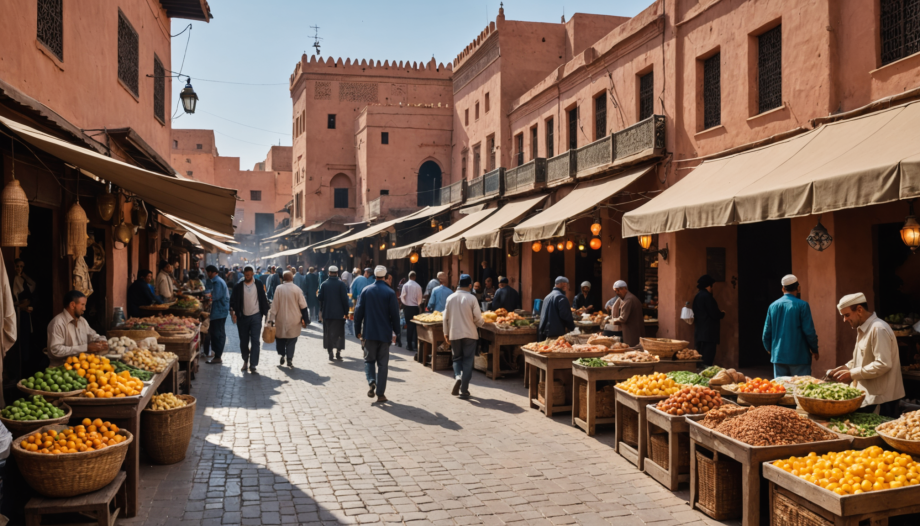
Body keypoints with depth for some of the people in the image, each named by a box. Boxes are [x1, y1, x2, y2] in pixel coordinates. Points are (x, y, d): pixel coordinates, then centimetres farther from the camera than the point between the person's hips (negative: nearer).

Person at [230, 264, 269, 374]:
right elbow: (233, 300, 2)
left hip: (256, 316, -2)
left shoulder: (259, 285, 0)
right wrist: (233, 311, -13)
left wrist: (266, 312, 3)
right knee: (244, 341, 11)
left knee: (255, 341, -7)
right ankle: (245, 361, 32)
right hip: (243, 317, 2)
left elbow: (263, 299, 6)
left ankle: (253, 366, -6)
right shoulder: (239, 286, 1)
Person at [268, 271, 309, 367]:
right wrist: (304, 319, 6)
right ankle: (289, 359, -3)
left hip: (281, 319, 0)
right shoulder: (297, 289, -8)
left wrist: (271, 318, 0)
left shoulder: (279, 289, -6)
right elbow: (303, 306, -4)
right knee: (291, 341, 5)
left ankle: (282, 355, 10)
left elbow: (274, 305, -4)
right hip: (294, 320, 0)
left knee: (280, 339, 17)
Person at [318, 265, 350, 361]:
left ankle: (330, 353, 7)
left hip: (327, 313, 2)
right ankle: (338, 352, -4)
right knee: (339, 333, 6)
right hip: (339, 313, -2)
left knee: (328, 333, 8)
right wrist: (346, 312, 0)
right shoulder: (341, 284, -6)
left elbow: (320, 298, 4)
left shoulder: (324, 284, 1)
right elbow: (345, 299, -7)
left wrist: (321, 310, 17)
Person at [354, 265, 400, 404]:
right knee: (382, 363, 6)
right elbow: (395, 314, -5)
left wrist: (358, 330, 9)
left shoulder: (366, 290, -2)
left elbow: (358, 311, 0)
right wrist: (396, 332, 7)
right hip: (385, 334, -1)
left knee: (369, 359, 15)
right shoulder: (390, 293, -7)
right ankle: (380, 394, 6)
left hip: (369, 332, 1)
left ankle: (371, 382, -10)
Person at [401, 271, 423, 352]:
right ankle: (415, 345, 3)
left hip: (407, 307, 1)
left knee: (409, 326, 7)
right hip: (415, 308, -1)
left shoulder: (405, 285, -8)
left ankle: (409, 345, 8)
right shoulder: (418, 286, -8)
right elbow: (419, 298, -2)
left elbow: (402, 297, -5)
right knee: (416, 326, 5)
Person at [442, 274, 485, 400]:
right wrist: (482, 323, 14)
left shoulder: (450, 298, -1)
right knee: (467, 361, 6)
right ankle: (464, 390, 4)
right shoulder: (472, 298, -10)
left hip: (454, 334, 2)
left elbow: (446, 317, 4)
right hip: (470, 334, -2)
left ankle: (458, 377, -9)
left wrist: (446, 333, 14)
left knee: (456, 358, 19)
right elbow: (477, 318, -8)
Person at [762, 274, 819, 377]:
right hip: (799, 357, -4)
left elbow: (766, 332, 8)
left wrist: (769, 349, 24)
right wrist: (814, 350, 5)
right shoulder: (802, 305, -8)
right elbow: (809, 331, -9)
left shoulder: (773, 306, 5)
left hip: (778, 356, 4)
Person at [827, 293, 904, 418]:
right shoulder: (863, 330, 14)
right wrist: (847, 367, 7)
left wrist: (852, 374, -19)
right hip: (868, 397, 9)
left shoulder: (878, 329, -18)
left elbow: (883, 364, -25)